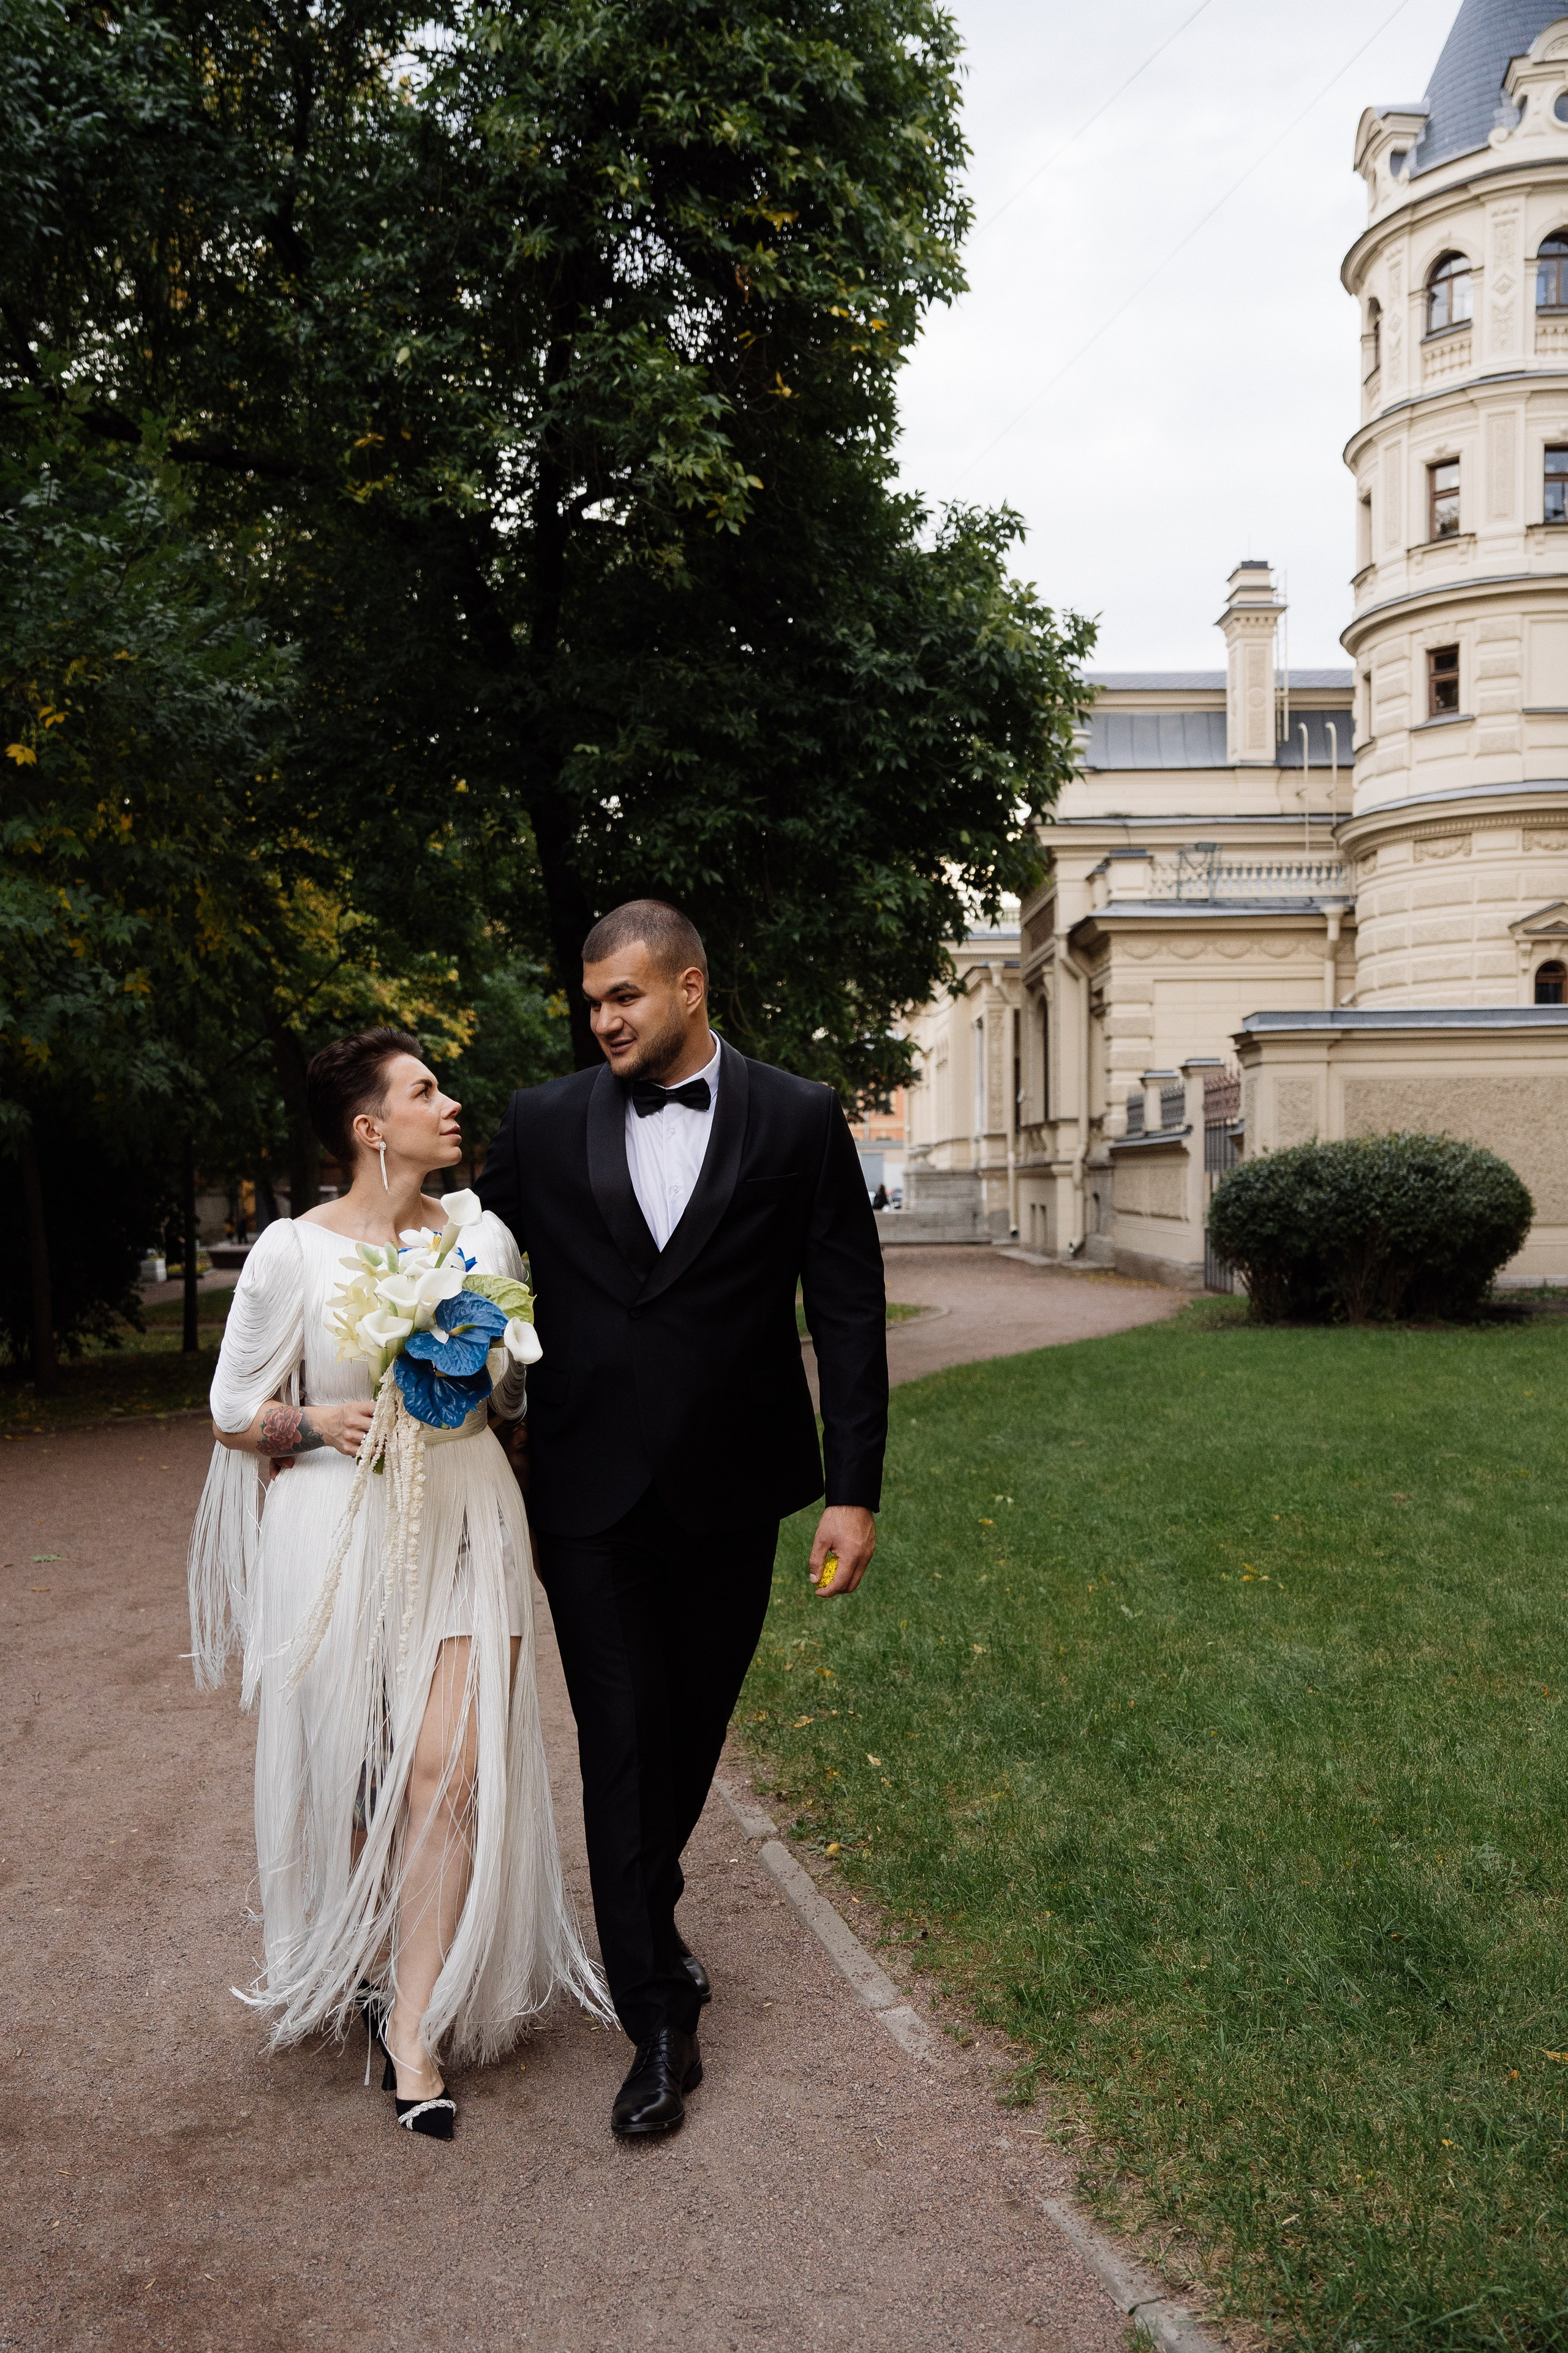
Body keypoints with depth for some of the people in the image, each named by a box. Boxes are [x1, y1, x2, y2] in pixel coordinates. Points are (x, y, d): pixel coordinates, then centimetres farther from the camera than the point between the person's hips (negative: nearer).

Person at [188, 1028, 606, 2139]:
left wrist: (477, 1386, -6)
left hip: (465, 1525, 2)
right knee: (344, 1769, 10)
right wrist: (324, 1423, -16)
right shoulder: (293, 1253, -6)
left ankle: (417, 2029, 4)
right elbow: (235, 1413, 2)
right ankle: (362, 1962, 37)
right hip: (337, 1533, -2)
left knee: (452, 1769, -7)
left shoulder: (485, 1238, 4)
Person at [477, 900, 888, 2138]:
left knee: (693, 1724, 17)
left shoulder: (799, 1120, -4)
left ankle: (650, 1904, 45)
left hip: (731, 1491, 1)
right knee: (623, 1742, 2)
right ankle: (661, 2021, 13)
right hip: (592, 1491, 0)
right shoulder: (545, 1122, 0)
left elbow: (849, 1313, -4)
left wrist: (855, 1490, -7)